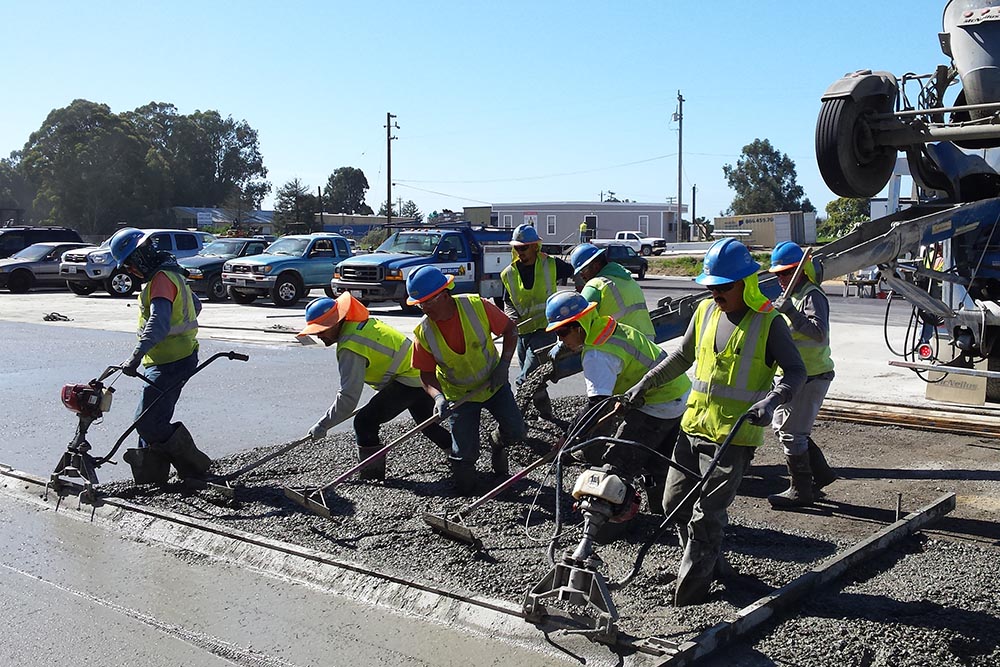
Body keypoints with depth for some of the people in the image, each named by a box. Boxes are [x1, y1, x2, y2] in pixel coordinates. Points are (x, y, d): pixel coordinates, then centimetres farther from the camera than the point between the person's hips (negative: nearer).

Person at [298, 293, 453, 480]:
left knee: (365, 422, -12)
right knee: (429, 426, 26)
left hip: (408, 380, -10)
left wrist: (322, 425, -18)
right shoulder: (359, 323, 6)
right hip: (421, 374, 10)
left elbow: (348, 396, -24)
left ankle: (371, 476, -4)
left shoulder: (351, 347, -23)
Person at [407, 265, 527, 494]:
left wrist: (504, 364, -17)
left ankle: (499, 446, 32)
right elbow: (427, 374, -10)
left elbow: (510, 329, -8)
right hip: (460, 394, 0)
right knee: (465, 454, -8)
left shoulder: (476, 306, -22)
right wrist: (438, 397, -30)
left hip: (494, 382, 1)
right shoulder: (424, 332, -19)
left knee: (516, 432, -4)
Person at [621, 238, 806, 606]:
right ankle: (710, 561, 35)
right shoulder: (706, 311, 7)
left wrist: (771, 400, -30)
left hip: (734, 436, -7)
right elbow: (683, 355, 20)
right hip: (693, 425, 7)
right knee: (675, 502, 13)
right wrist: (645, 383, 19)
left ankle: (691, 589, 8)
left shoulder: (768, 322, -10)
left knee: (705, 515, -5)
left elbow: (796, 371, -12)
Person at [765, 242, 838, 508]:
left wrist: (790, 313, -38)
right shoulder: (791, 294, 16)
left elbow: (819, 333, -32)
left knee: (792, 433, -5)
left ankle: (800, 491, 7)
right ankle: (821, 472, 28)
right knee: (781, 426, 17)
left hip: (811, 376, -11)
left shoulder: (812, 296, -16)